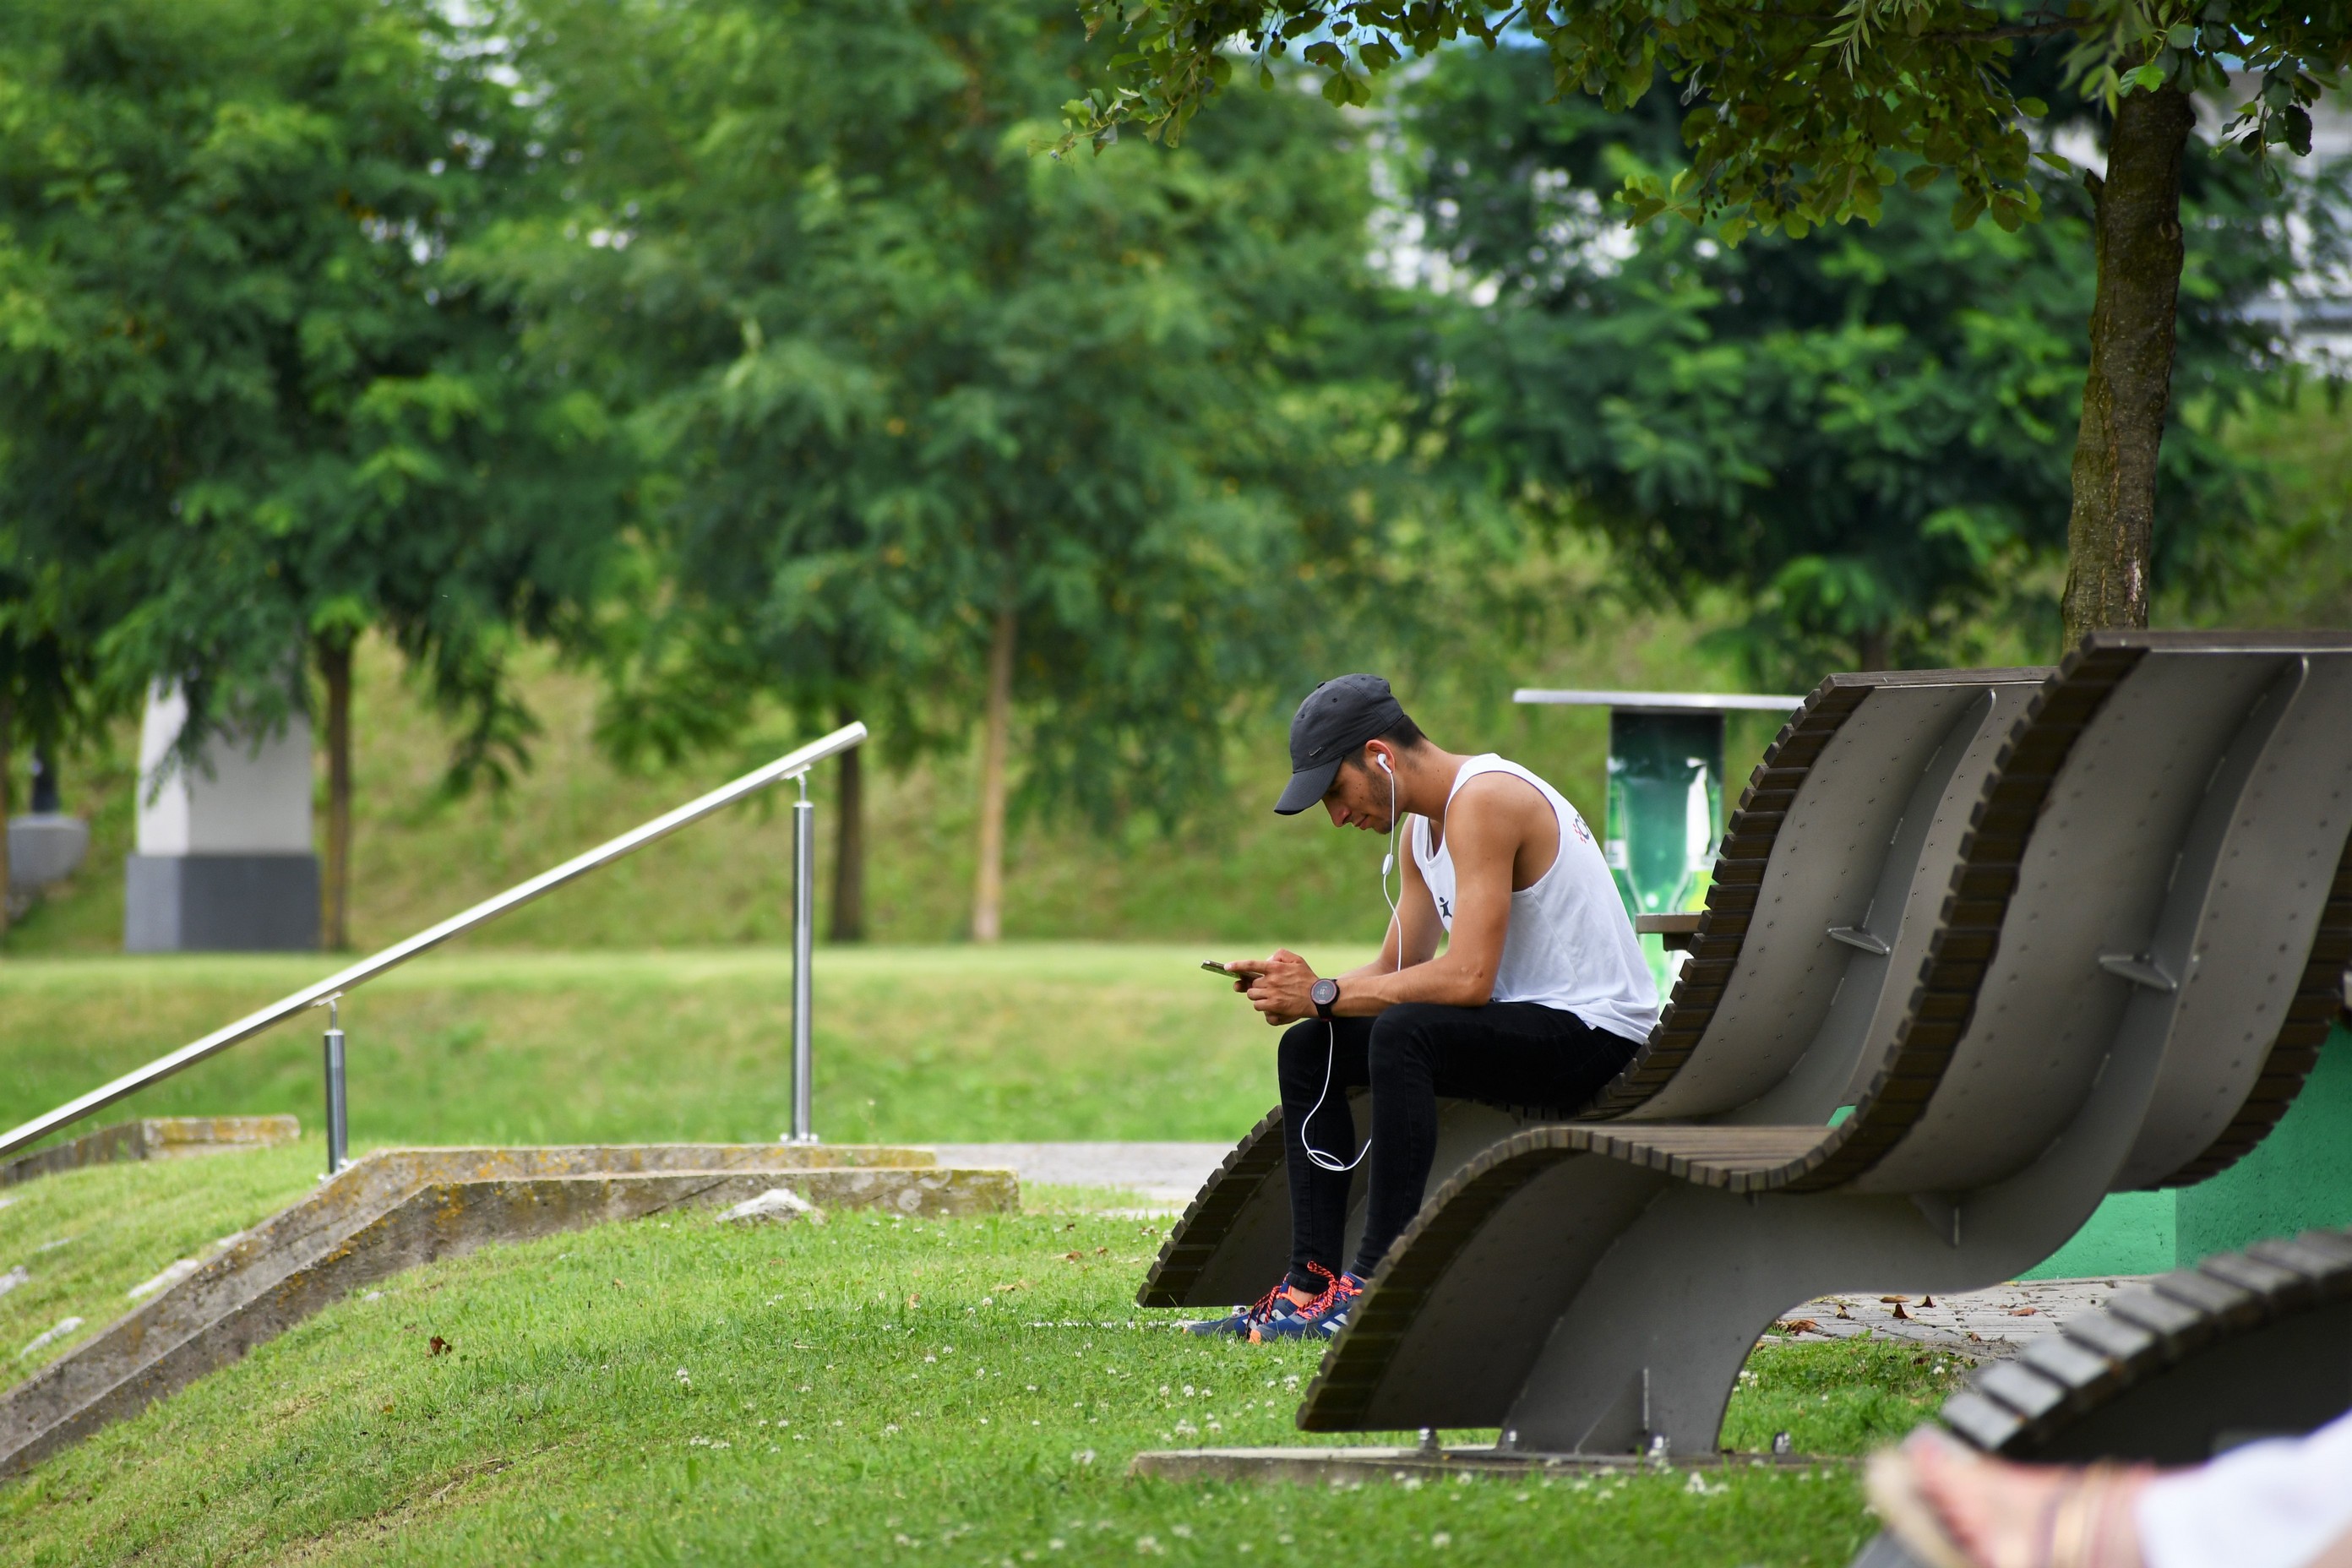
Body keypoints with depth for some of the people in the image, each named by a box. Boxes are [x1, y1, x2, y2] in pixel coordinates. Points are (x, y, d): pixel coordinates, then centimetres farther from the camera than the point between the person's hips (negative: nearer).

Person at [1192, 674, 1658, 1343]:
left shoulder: (1483, 803, -20)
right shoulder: (1421, 828, 11)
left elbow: (1468, 978, -27)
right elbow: (1398, 970, 14)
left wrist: (1325, 995, -20)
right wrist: (1298, 991, -5)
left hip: (1595, 1031, -10)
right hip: (1519, 1026, 10)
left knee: (1402, 1035, -33)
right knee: (1308, 1050, 5)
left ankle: (1375, 1282, -31)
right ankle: (1312, 1282, -3)